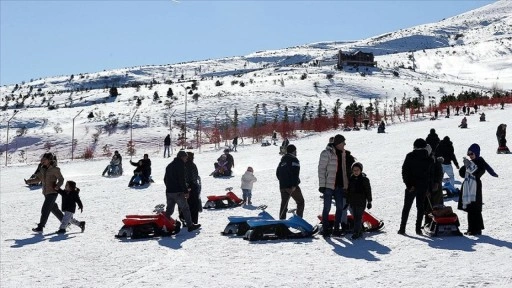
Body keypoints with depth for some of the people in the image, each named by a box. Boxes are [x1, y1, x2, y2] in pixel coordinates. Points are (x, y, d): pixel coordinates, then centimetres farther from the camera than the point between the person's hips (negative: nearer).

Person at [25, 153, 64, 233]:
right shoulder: (43, 169, 7)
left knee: (45, 209, -11)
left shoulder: (55, 169, -13)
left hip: (53, 192, -8)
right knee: (54, 208, 18)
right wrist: (28, 181, -2)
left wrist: (58, 186, -28)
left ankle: (40, 227, -7)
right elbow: (38, 178, 13)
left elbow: (61, 179, -9)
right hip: (46, 192, 8)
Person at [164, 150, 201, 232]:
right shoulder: (180, 165, -9)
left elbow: (165, 179, 21)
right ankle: (190, 225, 1)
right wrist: (186, 191, -12)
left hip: (169, 191, 8)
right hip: (178, 192, -8)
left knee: (169, 209, 12)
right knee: (185, 208, -1)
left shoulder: (169, 165, 17)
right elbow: (182, 180, -15)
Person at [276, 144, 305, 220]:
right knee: (300, 202, 6)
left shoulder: (282, 161, 16)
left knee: (284, 204, 10)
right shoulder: (294, 159, -7)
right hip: (292, 186, -7)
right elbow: (295, 173, -18)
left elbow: (277, 173, 18)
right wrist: (294, 185, -20)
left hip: (282, 186, 7)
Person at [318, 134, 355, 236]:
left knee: (340, 207, 8)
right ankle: (325, 229, 5)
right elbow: (321, 169, -10)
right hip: (329, 185, -7)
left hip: (339, 185, 7)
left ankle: (336, 228, 17)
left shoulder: (344, 154, 11)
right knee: (327, 207, -2)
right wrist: (322, 185, -15)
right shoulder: (327, 153, -10)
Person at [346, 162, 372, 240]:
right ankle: (360, 232, 19)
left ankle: (356, 232, -11)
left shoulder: (365, 179, -5)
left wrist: (369, 202, -2)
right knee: (355, 217, 9)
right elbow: (348, 191, 14)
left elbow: (368, 191, -2)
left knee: (358, 217, -9)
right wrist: (347, 202, 14)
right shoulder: (350, 179, 7)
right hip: (353, 202, 5)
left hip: (361, 202, -5)